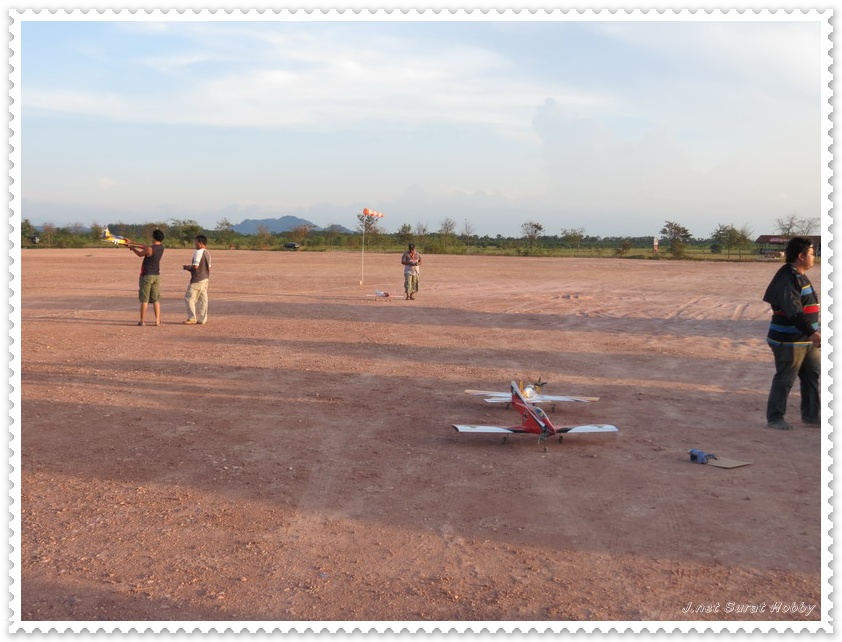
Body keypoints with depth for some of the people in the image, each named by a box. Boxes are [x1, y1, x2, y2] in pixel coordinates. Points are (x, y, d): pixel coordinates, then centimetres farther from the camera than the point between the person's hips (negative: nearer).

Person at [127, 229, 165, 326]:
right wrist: (132, 243, 18)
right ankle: (157, 320, 3)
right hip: (156, 275, 5)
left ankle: (142, 321, 3)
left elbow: (140, 254, 3)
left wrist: (131, 247, 21)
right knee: (156, 300, 7)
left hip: (146, 275, -5)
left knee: (144, 299, 0)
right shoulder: (161, 247, 2)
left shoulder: (150, 249, -17)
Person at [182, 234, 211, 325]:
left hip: (197, 280, -9)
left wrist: (187, 267, -5)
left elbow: (195, 266, -21)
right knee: (202, 299, 9)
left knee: (189, 298, -2)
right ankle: (202, 319, 11)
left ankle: (192, 318, -3)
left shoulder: (198, 252, -15)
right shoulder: (207, 253, 12)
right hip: (205, 279, 9)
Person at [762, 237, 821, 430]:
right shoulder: (787, 278, -19)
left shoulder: (800, 276, 13)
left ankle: (811, 415, 26)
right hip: (789, 341, -10)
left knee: (813, 375, 14)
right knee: (784, 379, 0)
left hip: (806, 340, 10)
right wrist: (812, 333, -36)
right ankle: (775, 418, 12)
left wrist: (812, 333, 23)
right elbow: (793, 311, -29)